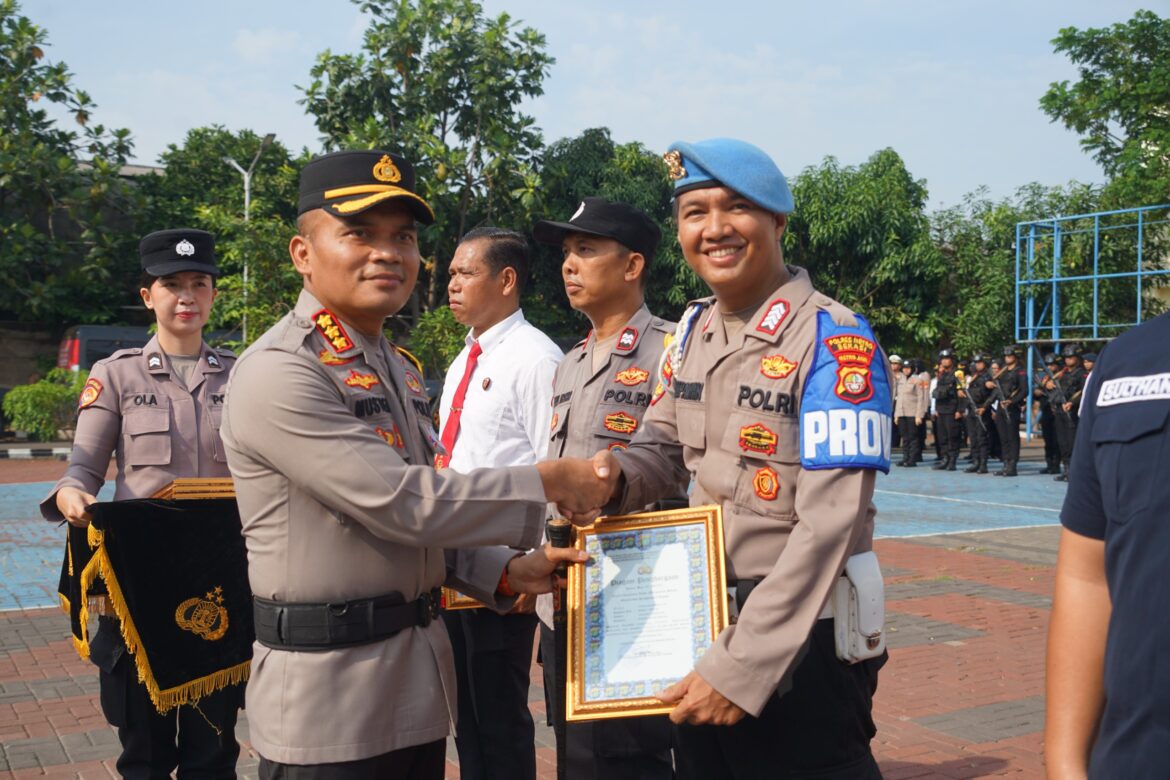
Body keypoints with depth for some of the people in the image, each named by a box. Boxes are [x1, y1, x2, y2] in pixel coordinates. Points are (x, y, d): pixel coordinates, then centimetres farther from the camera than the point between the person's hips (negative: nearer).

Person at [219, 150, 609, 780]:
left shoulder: (398, 369, 13)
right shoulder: (277, 373, -17)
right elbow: (403, 504, -23)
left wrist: (505, 573, 2)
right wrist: (548, 483, -15)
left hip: (418, 680, 9)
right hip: (329, 700, -8)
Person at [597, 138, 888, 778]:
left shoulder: (834, 341, -19)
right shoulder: (692, 331, 4)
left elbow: (828, 529, -24)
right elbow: (662, 447, 12)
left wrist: (740, 667, -25)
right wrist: (614, 478, -12)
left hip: (802, 643, -7)